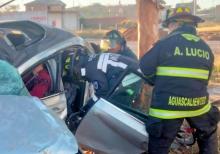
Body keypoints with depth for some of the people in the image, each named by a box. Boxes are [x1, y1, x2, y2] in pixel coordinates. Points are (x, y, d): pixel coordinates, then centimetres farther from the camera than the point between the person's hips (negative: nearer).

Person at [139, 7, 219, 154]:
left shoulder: (165, 44, -6)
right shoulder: (206, 48, 9)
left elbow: (145, 68, -2)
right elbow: (205, 79, 14)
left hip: (167, 105, -4)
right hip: (198, 104, 4)